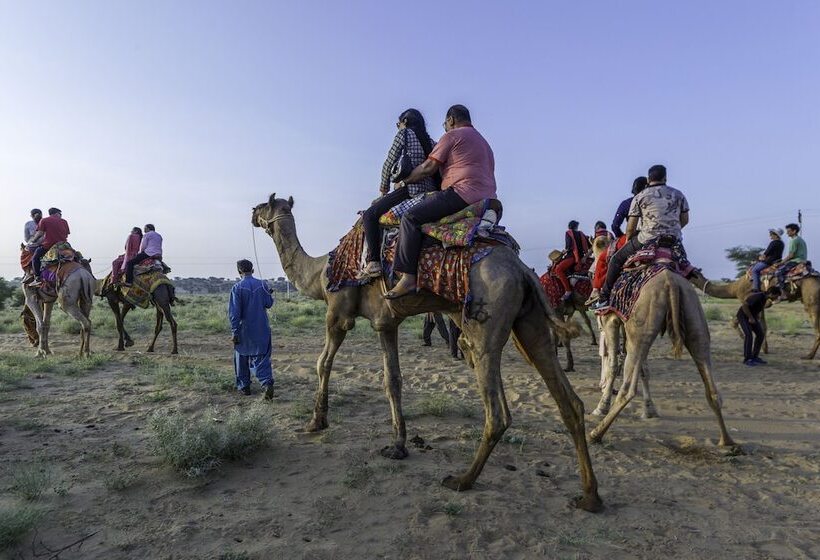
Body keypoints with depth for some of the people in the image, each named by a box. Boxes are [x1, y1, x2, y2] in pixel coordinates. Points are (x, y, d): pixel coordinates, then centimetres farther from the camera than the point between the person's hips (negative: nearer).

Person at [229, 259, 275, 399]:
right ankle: (267, 383, -16)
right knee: (262, 358, 4)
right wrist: (269, 294, 23)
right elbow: (269, 304, 3)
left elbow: (234, 312, -11)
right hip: (262, 330, 2)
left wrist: (234, 332, -7)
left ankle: (244, 386, 23)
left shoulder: (237, 288, -10)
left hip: (244, 330, -2)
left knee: (242, 357, 15)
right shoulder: (262, 285, -2)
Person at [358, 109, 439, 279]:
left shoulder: (404, 134, 3)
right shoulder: (431, 142, 22)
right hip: (431, 192, 9)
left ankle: (373, 262, -22)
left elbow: (389, 164, 0)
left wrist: (384, 187, 16)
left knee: (370, 215, -9)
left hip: (411, 190, -8)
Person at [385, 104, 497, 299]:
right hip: (487, 199, 10)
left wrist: (405, 181, 14)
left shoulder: (452, 135, 4)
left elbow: (428, 168, -2)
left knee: (411, 217, -14)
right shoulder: (484, 142, 32)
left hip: (463, 192, -10)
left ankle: (408, 277, -27)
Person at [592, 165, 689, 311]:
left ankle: (604, 299, 6)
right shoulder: (678, 195, 12)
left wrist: (628, 240, 19)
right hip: (674, 242, 4)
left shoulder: (640, 197, 3)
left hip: (647, 240, -4)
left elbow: (630, 228, 1)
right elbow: (685, 220, 16)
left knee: (616, 259, 10)